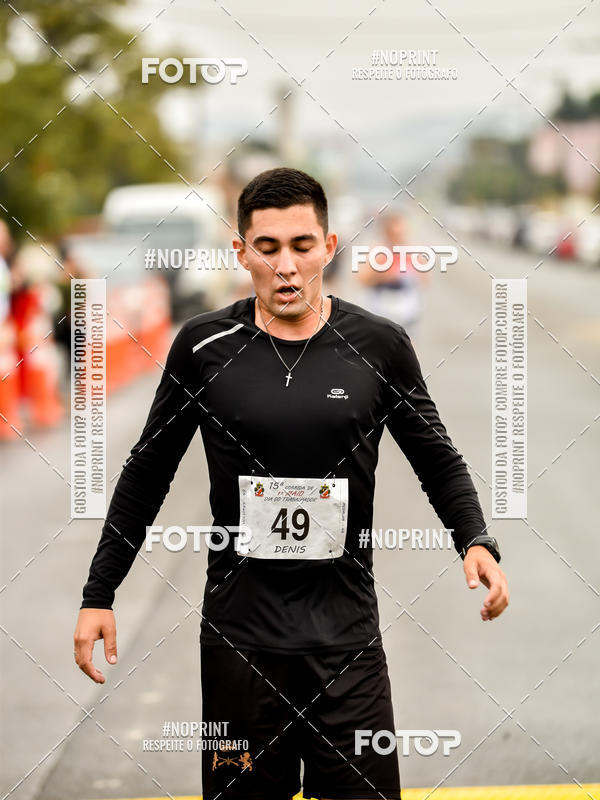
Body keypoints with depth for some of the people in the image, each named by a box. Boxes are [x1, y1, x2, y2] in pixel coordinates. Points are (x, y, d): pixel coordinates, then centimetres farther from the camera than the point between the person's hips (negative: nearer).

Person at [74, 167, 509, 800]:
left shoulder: (379, 346, -1)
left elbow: (438, 460, 10)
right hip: (239, 636, 0)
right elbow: (147, 473, 9)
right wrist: (99, 594, 7)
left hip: (347, 637, 0)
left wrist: (475, 541, -8)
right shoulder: (205, 346, 0)